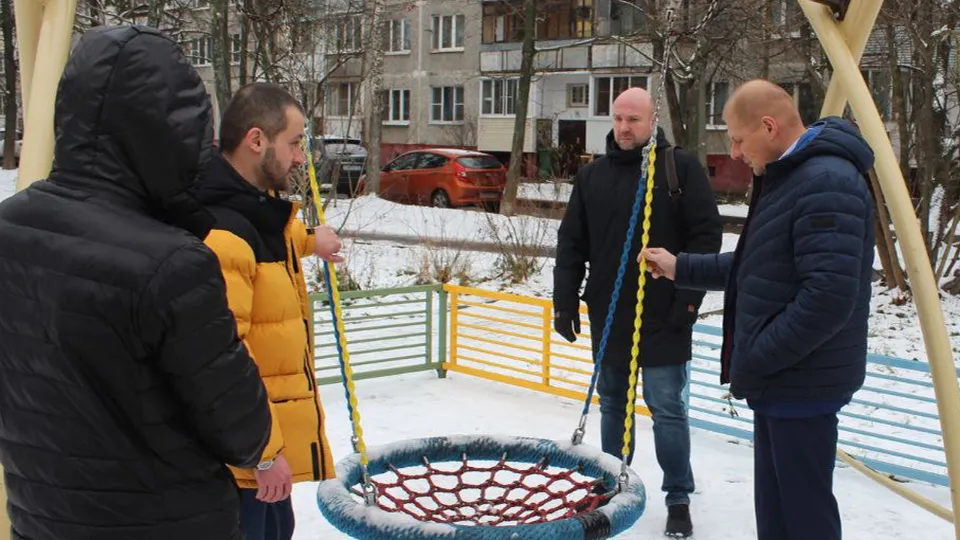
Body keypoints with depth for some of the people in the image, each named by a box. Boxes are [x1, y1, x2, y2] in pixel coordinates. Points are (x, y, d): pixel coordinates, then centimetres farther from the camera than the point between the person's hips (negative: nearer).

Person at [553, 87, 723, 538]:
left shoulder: (682, 168, -4)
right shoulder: (592, 176, 8)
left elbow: (707, 234, -6)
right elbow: (571, 244, 9)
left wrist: (689, 297, -11)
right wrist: (565, 301, 3)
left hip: (664, 318, -4)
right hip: (607, 315, 4)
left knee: (667, 409, 1)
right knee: (612, 404, 14)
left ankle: (678, 500, 14)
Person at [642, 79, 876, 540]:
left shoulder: (827, 183, -20)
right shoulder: (783, 177, 13)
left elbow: (830, 297, -27)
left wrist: (754, 359, -20)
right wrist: (681, 269, 18)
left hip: (802, 384, -10)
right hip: (778, 377, 10)